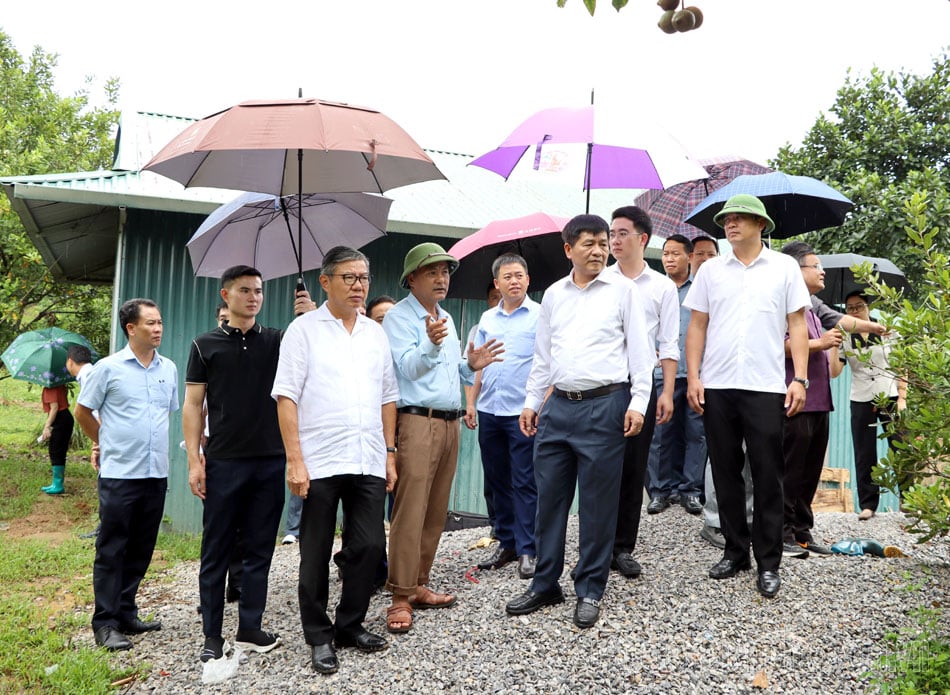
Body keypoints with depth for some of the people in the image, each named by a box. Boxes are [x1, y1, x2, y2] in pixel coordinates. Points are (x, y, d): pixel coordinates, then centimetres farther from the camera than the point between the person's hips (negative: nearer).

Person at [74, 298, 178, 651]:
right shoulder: (108, 368, -5)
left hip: (156, 474, 5)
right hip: (119, 474, -5)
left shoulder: (169, 368, 8)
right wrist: (104, 443, 14)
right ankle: (105, 623, 7)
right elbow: (82, 411, 5)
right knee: (111, 550, 0)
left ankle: (126, 614, 23)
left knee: (141, 550, 11)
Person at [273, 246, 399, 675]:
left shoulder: (376, 332, 13)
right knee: (316, 554, 6)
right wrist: (294, 460, -13)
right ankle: (319, 636, 19)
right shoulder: (304, 329, -1)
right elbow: (286, 397, -6)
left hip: (369, 462, 4)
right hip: (319, 462, -4)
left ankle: (350, 624, 25)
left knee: (369, 546, 7)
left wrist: (390, 453, 11)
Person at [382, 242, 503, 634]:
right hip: (418, 422, -8)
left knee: (435, 512, 10)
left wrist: (471, 366, 6)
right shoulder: (399, 317, -5)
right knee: (410, 512, -10)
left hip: (449, 422, 8)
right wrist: (431, 344, -35)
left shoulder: (446, 318, 20)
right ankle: (401, 598, -5)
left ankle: (418, 586, 19)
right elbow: (408, 367, -17)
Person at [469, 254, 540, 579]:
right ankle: (506, 543, 23)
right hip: (489, 411, 6)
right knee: (497, 482, 12)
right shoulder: (487, 318, 13)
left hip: (522, 412, -6)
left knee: (524, 483, -2)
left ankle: (527, 550, 6)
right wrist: (471, 402, 10)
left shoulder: (540, 315, -3)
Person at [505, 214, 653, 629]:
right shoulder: (554, 295, 13)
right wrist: (532, 402, 15)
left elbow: (639, 349, -1)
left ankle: (590, 591, 15)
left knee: (597, 502, 2)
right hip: (558, 407, 4)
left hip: (604, 406, -4)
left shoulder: (622, 289, 1)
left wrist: (638, 402, -8)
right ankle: (545, 585, 22)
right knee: (549, 497, 8)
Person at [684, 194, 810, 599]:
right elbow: (697, 326, 9)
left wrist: (800, 378, -5)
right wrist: (693, 377, 0)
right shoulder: (710, 270, 10)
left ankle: (768, 563, 10)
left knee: (767, 477, 1)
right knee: (726, 473, 9)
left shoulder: (784, 267, 6)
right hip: (716, 387, 2)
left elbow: (797, 326, 4)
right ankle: (735, 552, 22)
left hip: (766, 387, -2)